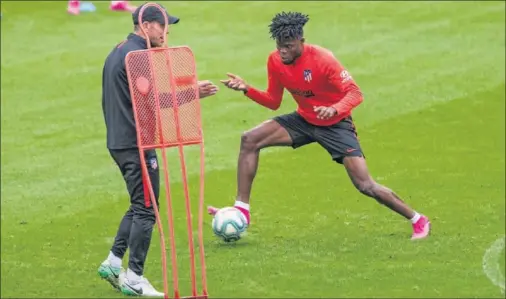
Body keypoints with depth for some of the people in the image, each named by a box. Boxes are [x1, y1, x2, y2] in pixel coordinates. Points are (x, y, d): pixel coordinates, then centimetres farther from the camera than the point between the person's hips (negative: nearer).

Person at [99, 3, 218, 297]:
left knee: (139, 206, 19)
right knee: (146, 209, -5)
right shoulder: (136, 56, -16)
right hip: (137, 144, -10)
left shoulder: (119, 52, 17)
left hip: (120, 141, 10)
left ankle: (113, 262, 20)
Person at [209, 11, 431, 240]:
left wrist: (334, 110, -47)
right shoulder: (275, 61, -9)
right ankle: (241, 210, -7)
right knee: (250, 140, -11)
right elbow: (273, 102, 2)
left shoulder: (322, 59, -26)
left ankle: (418, 221, 5)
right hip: (304, 119, 6)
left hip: (335, 125, -6)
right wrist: (247, 90, -14)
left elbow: (355, 93, -28)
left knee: (365, 185, -13)